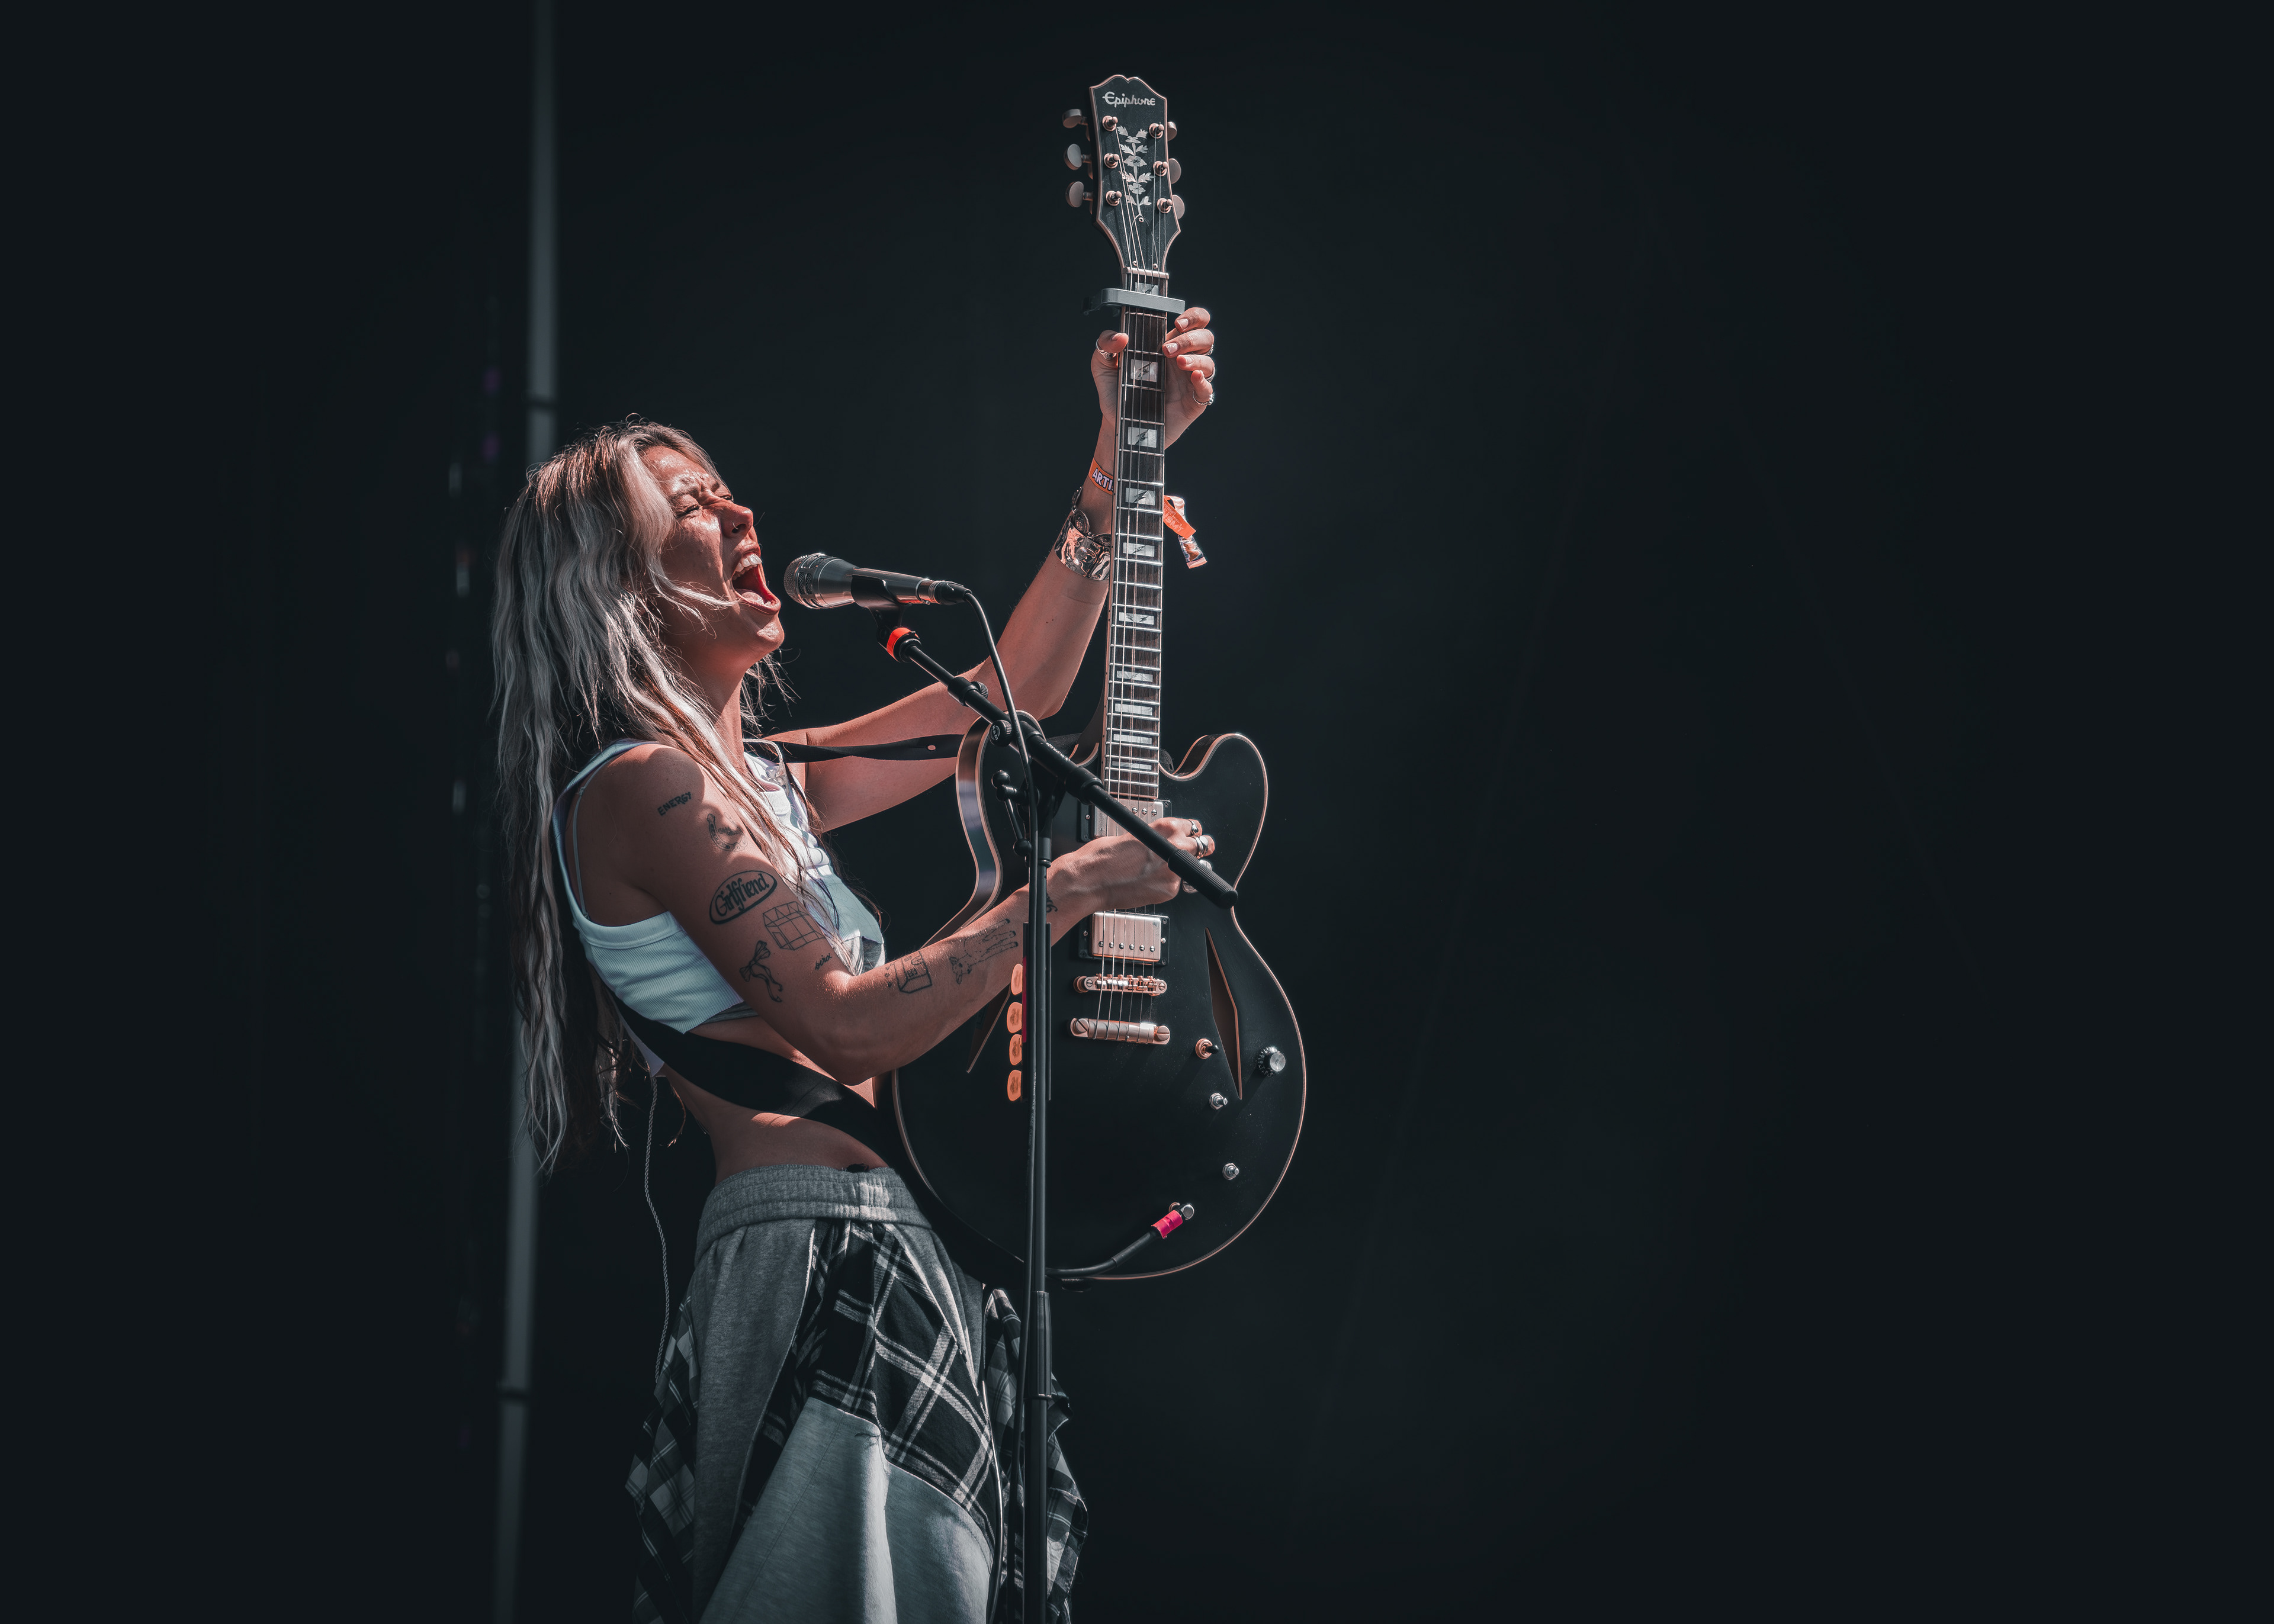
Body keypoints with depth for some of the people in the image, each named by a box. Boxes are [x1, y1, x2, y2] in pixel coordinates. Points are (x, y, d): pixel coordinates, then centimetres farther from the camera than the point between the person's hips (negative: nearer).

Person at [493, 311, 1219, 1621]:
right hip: (825, 1256, -10)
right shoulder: (643, 787, -10)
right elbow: (849, 1026, -17)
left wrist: (1121, 457, 22)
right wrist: (1070, 890, -11)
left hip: (898, 1257, 10)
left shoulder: (757, 779, 20)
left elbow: (1009, 695, 25)